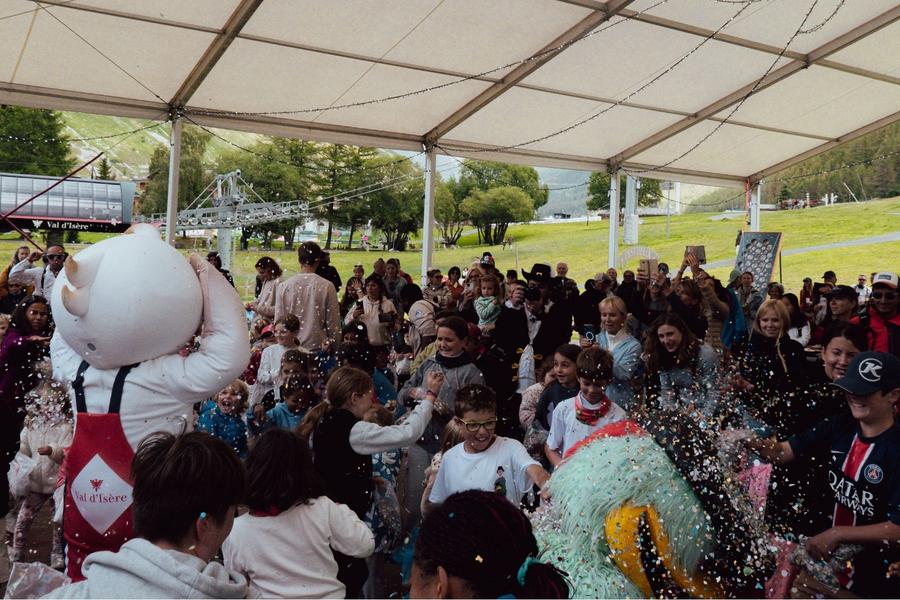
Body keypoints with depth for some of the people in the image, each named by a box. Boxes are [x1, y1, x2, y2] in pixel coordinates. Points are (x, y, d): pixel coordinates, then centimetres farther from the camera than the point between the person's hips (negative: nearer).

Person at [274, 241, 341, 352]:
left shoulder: (284, 286, -2)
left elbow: (278, 320, 3)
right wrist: (334, 344, 8)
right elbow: (333, 322, -4)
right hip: (317, 347, -2)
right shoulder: (327, 287, -8)